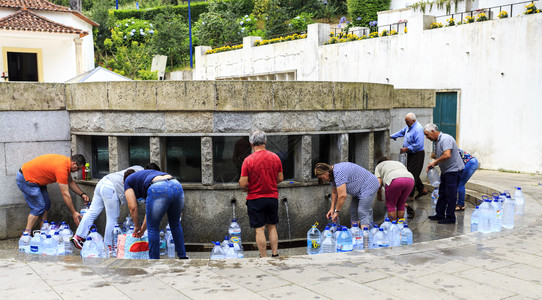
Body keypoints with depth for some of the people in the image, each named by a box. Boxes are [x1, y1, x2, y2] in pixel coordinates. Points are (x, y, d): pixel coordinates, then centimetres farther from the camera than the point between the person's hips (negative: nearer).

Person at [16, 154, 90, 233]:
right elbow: (65, 194, -24)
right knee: (38, 208, -10)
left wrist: (82, 194, 6)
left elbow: (70, 182, 15)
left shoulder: (66, 162, -1)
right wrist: (74, 213, -18)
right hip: (25, 178, -10)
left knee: (46, 204, 8)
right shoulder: (62, 168, -29)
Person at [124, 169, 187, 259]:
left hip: (159, 190, -6)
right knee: (175, 224, 27)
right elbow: (150, 209, 44)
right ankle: (183, 257, 33)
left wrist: (137, 226, 32)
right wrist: (143, 228, 51)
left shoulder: (128, 180, 26)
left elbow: (133, 207, 17)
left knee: (153, 228, 15)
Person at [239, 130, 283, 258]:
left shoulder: (248, 160, -13)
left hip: (255, 198, -4)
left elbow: (243, 183, -14)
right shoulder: (275, 157, -1)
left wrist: (246, 188, 7)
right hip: (272, 197, 4)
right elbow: (280, 178, 6)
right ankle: (275, 255, 16)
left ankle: (264, 258, 5)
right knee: (272, 227, 15)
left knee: (259, 229, 2)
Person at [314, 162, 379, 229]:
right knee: (353, 211, 10)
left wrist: (336, 211, -21)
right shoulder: (332, 175, 3)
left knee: (363, 212, -15)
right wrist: (332, 208, 10)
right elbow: (334, 192, 14)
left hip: (369, 186, -11)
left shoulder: (338, 173, -29)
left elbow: (342, 196, -31)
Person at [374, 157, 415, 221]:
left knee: (390, 205, 10)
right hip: (410, 179, 5)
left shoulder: (379, 166, 26)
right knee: (401, 204, 19)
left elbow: (378, 183, 12)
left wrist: (379, 194, 28)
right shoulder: (399, 163, 40)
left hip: (394, 180, -5)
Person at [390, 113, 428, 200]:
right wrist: (391, 136, 20)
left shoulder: (418, 129, -23)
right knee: (411, 173, 16)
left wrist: (407, 149, -22)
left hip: (417, 155, -10)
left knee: (412, 174, -6)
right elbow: (401, 132, 25)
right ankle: (422, 190, 28)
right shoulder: (409, 126, 7)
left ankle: (410, 196, 1)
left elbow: (418, 144, -27)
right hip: (411, 154, 10)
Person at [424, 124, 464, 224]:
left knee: (450, 195, -5)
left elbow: (447, 155, -32)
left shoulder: (446, 139, -20)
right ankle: (440, 215, 24)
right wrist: (432, 165, 1)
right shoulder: (436, 141, 12)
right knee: (442, 194, 15)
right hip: (445, 171, 10)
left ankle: (450, 218, 3)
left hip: (454, 170, -10)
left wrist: (435, 162, -20)